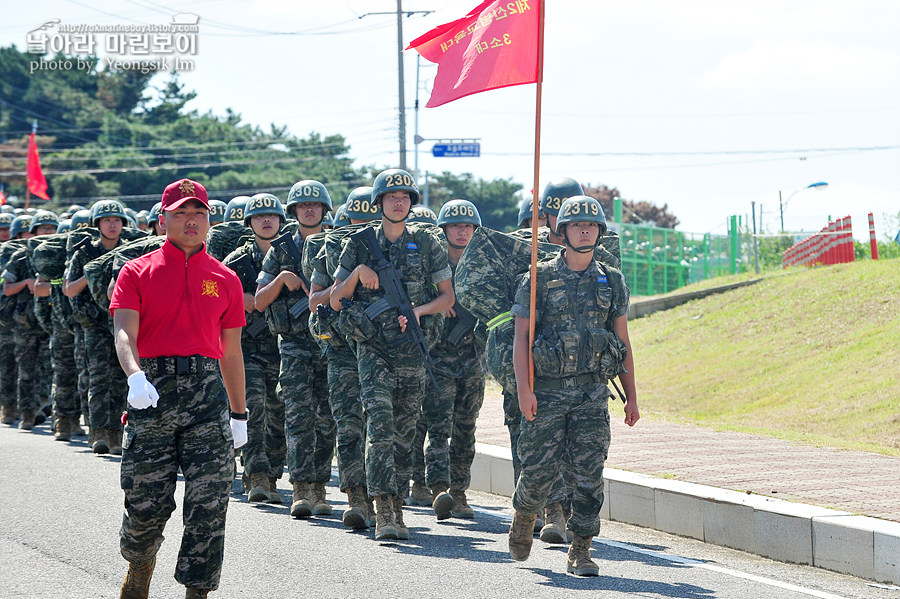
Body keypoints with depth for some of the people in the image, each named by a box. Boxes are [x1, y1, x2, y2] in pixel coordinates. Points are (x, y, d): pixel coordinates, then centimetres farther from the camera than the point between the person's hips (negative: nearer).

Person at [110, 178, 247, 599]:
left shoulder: (225, 280, 13)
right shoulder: (137, 272, 5)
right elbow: (125, 332, -10)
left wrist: (239, 414, 16)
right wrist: (135, 377, -29)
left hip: (207, 391, 2)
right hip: (153, 390, -2)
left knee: (209, 502, -6)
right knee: (147, 500, 1)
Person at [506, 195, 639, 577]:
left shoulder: (612, 282, 9)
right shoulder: (539, 279, 0)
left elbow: (623, 341, 14)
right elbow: (521, 337, -3)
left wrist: (631, 397, 10)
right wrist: (523, 389, -14)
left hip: (592, 391, 2)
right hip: (547, 390, -2)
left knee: (589, 473, -6)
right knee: (539, 469, 0)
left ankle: (580, 552, 0)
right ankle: (524, 516, 32)